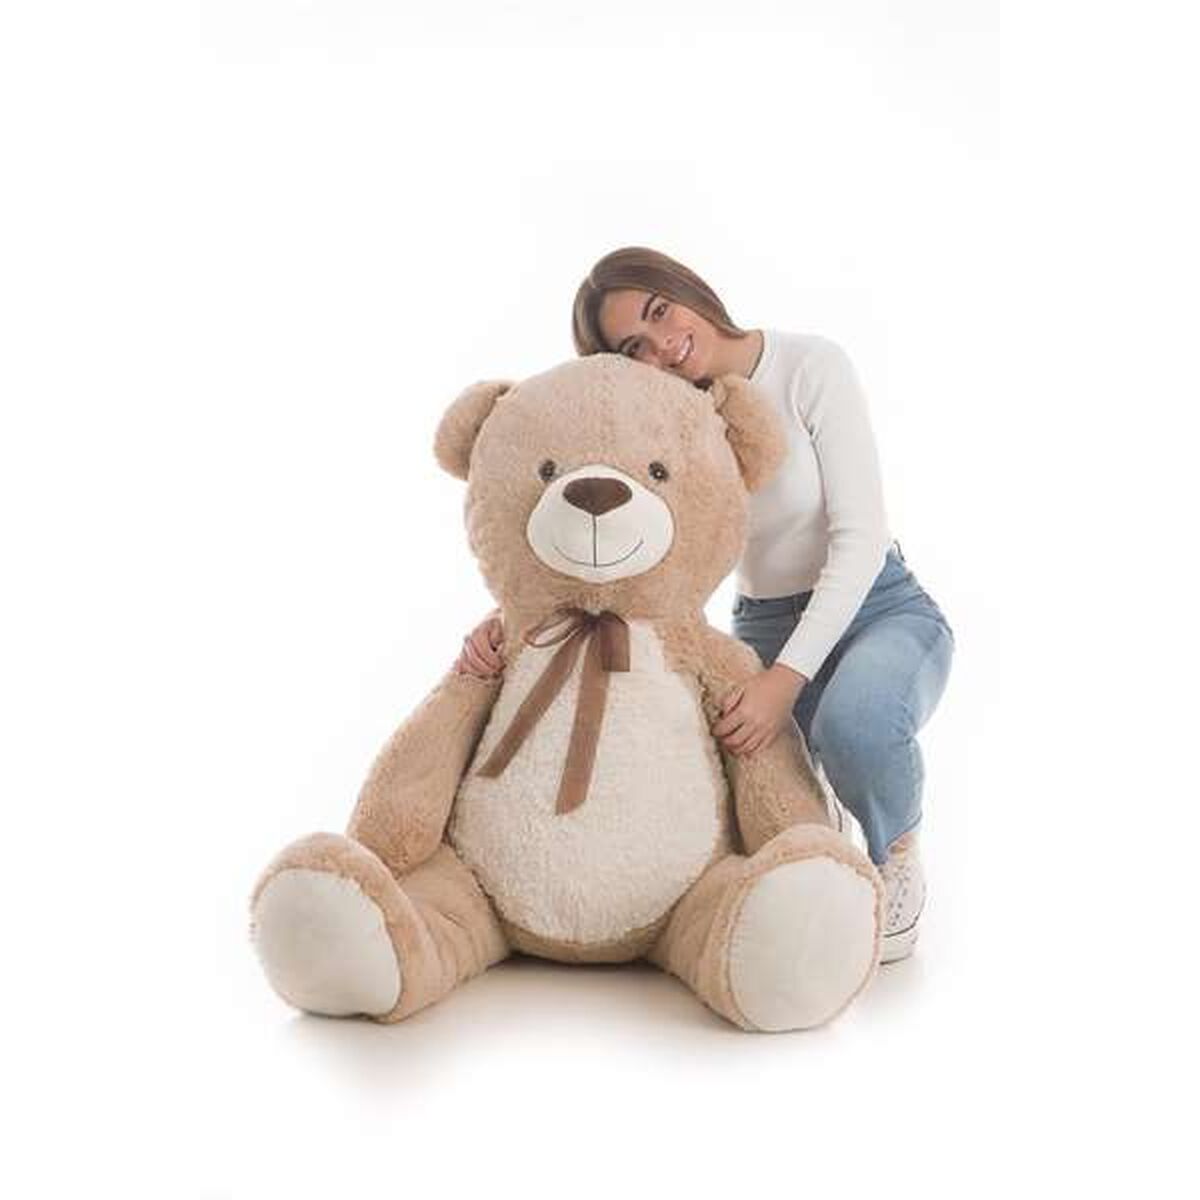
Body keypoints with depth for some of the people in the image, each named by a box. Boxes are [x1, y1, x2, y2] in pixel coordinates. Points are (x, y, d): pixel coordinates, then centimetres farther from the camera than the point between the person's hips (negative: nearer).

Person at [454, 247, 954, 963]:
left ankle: (896, 855, -4)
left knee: (855, 718, -40)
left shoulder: (811, 367, -14)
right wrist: (508, 617, -31)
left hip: (880, 609, -4)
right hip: (763, 630, 4)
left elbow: (859, 536, -20)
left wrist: (787, 678, -32)